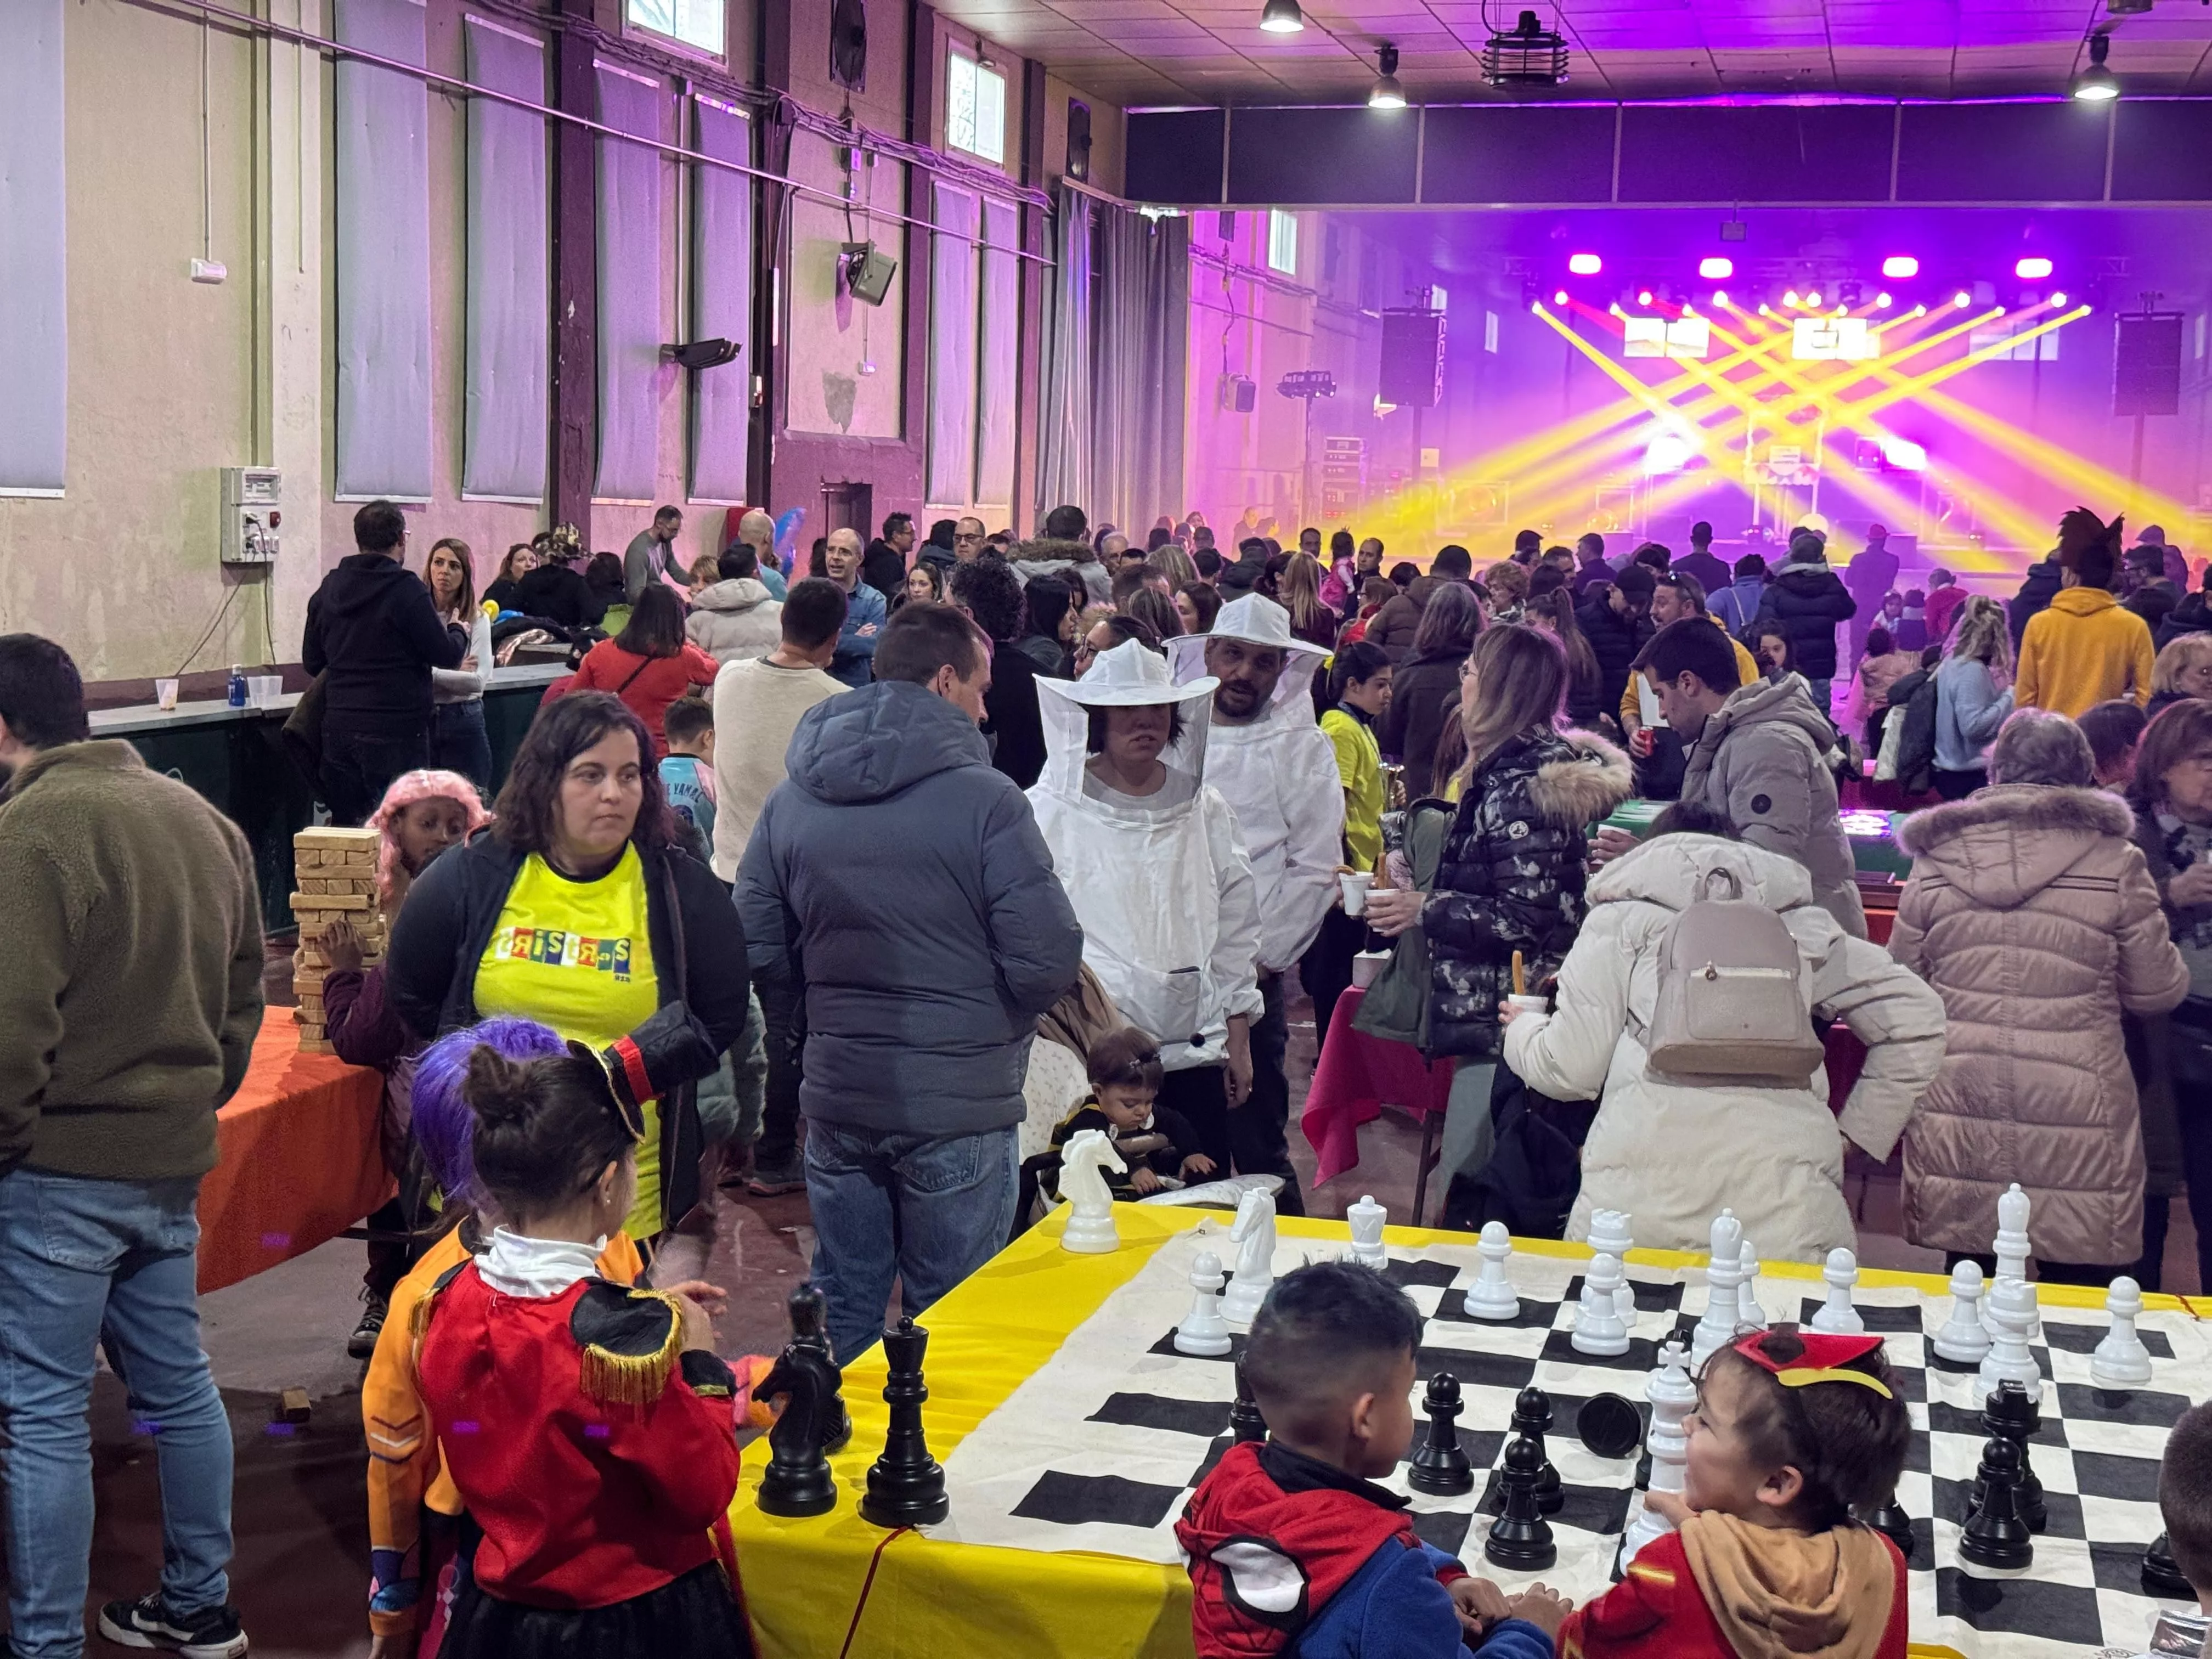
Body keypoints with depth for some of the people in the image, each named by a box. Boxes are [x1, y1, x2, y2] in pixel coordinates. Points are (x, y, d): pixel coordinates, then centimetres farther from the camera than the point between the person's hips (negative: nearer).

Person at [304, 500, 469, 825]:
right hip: (395, 732, -6)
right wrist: (460, 635, 13)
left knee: (345, 824, 10)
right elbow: (446, 655, -8)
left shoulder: (327, 591, 8)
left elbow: (312, 662, 15)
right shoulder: (407, 591, -12)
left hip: (338, 728, 6)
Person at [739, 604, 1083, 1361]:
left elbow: (761, 957, 5)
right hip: (958, 1106, -5)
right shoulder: (985, 800, -15)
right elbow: (1048, 963, -17)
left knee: (841, 1314, 18)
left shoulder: (789, 802, 2)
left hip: (837, 1100, 5)